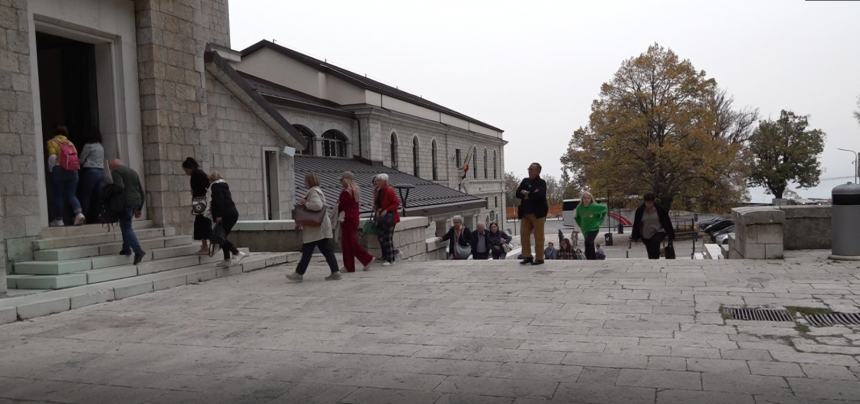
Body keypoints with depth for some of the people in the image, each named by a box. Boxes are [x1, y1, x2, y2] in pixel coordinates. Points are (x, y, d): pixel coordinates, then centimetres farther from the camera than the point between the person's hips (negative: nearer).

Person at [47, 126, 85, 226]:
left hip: (59, 170, -4)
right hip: (73, 171, 4)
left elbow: (52, 157, -12)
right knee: (71, 195, 8)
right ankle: (79, 213, -15)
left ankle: (58, 220, 8)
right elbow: (76, 157, 7)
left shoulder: (52, 142, 1)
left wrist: (51, 170, -1)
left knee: (58, 196, 4)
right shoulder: (70, 143, 15)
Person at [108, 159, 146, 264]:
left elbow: (119, 186, -18)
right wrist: (139, 209, 22)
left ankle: (138, 251, -18)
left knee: (127, 227, -6)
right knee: (125, 224, 21)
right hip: (136, 201, 7)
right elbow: (141, 191, 18)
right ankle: (126, 248, 17)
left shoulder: (115, 171, -1)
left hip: (125, 202, -7)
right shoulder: (133, 172, 21)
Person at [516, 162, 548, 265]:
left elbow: (539, 195, -20)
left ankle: (539, 258, 6)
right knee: (524, 235, 4)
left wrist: (527, 194, -7)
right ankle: (527, 256, 14)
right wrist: (531, 194, -9)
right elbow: (518, 194, 3)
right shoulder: (525, 181, 14)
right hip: (525, 213, 6)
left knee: (538, 236, -1)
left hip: (537, 213, -6)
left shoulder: (541, 183, -3)